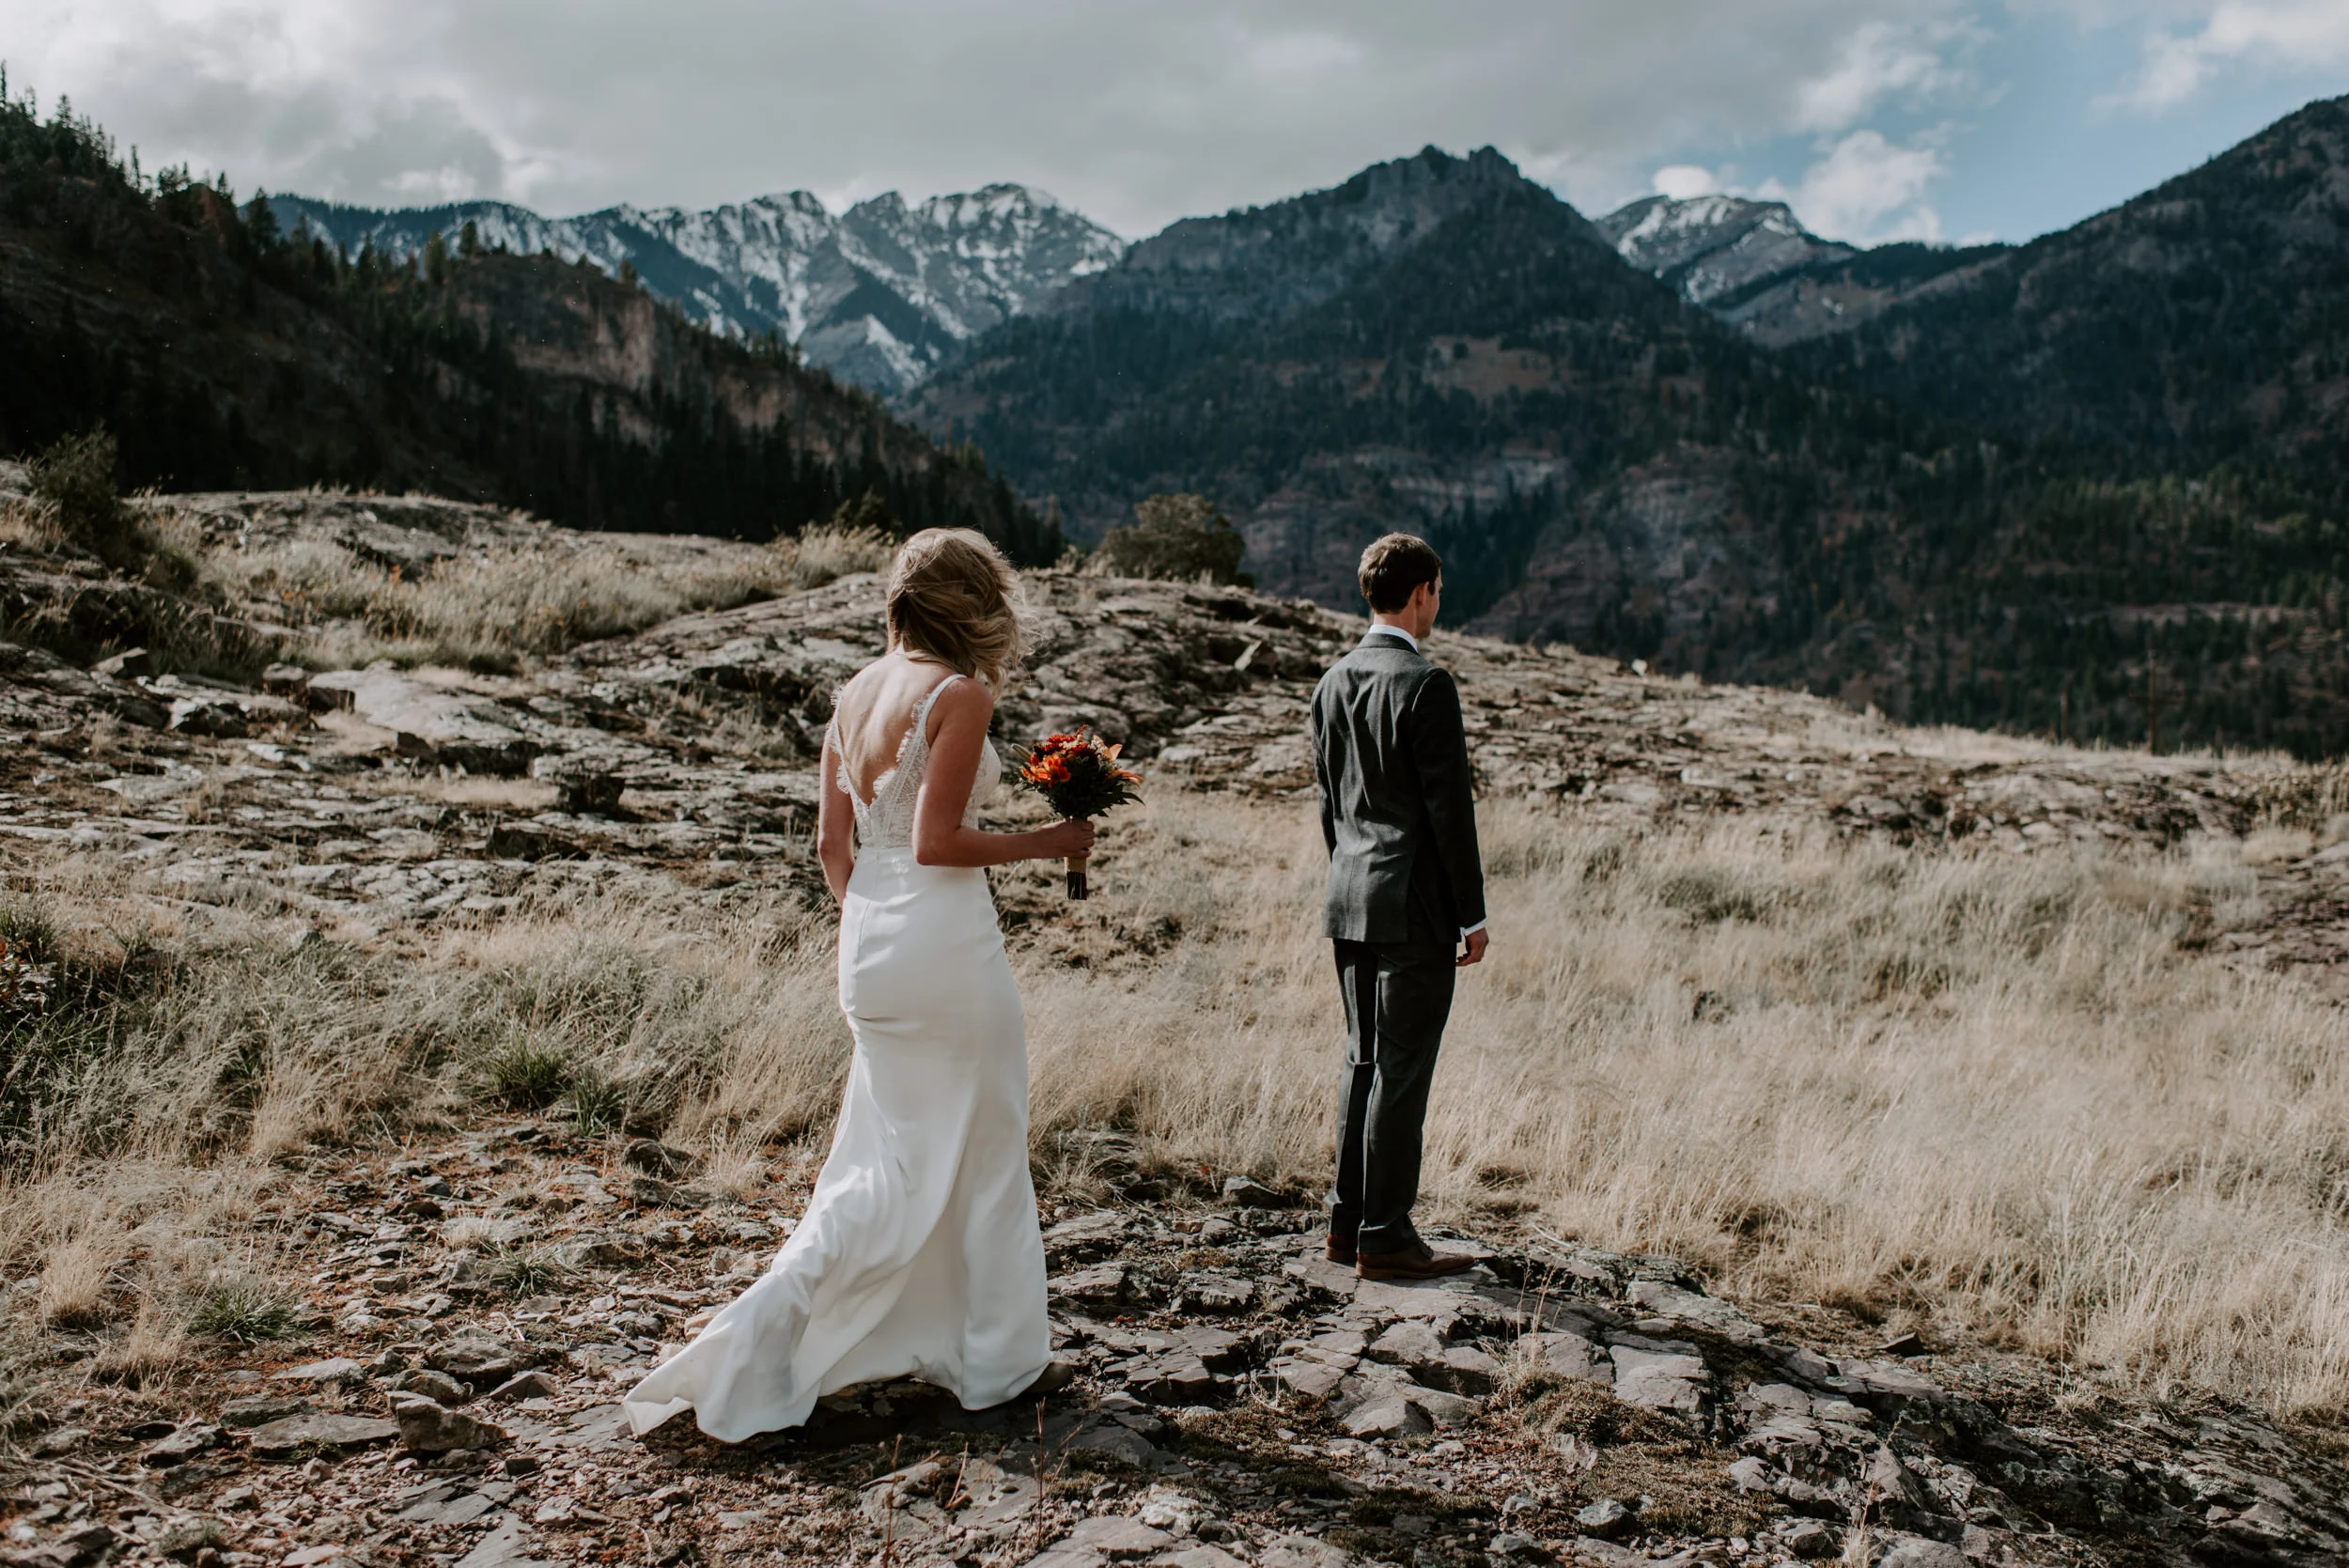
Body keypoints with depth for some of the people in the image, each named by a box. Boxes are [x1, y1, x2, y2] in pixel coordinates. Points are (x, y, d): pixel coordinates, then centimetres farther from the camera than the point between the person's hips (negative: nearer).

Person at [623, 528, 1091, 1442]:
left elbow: (831, 842, 11)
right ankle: (996, 1363, 21)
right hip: (946, 938, -7)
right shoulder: (962, 695, -14)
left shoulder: (857, 692, 9)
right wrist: (1044, 844, -8)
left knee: (895, 1161, 17)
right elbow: (936, 841, -19)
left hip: (870, 944, 7)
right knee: (982, 1153, 8)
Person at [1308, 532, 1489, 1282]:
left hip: (1351, 904, 8)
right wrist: (1473, 915, -9)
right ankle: (1385, 1239, 6)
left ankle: (1348, 1222, 22)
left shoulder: (1333, 683, 9)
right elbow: (1448, 807, -15)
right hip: (1415, 908, -8)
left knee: (1363, 1061, 15)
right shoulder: (1425, 684, -15)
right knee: (1401, 1072, -1)